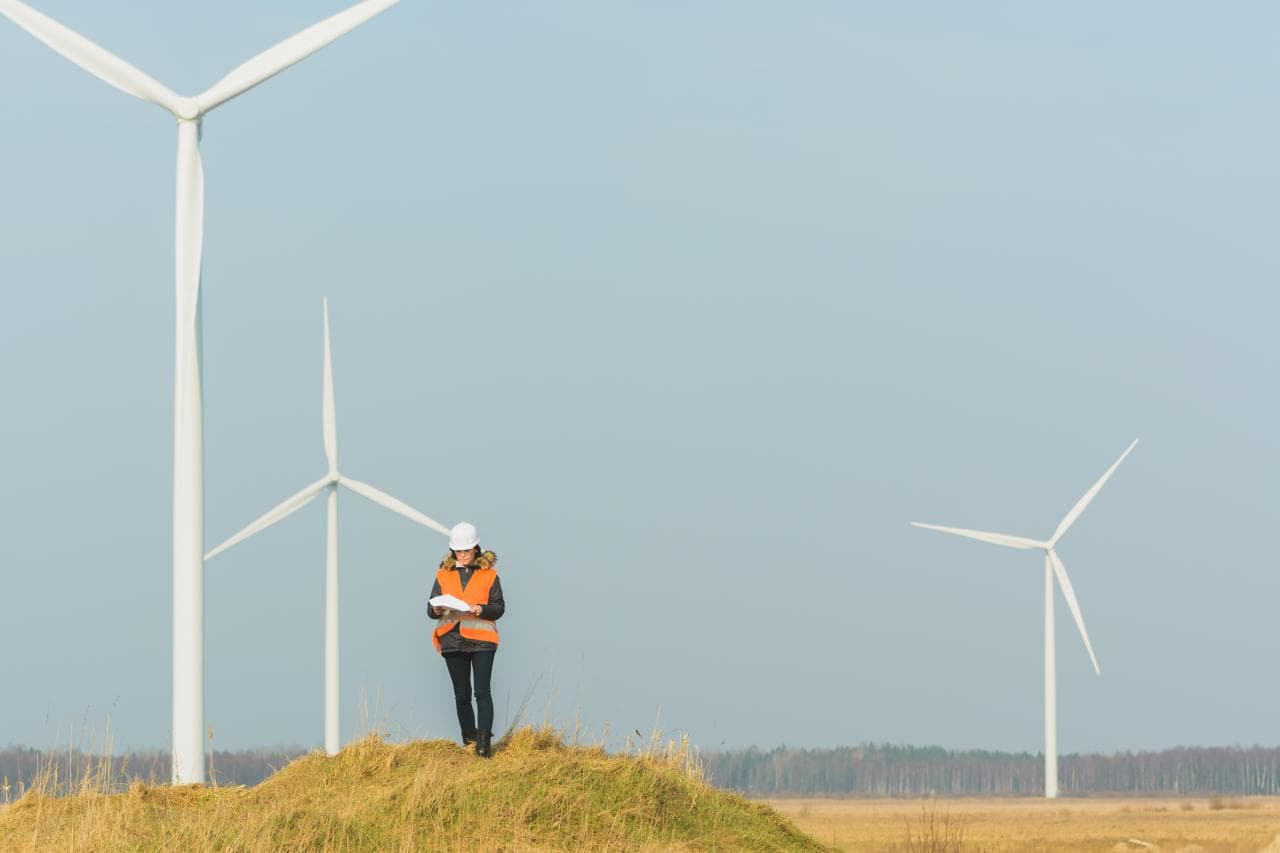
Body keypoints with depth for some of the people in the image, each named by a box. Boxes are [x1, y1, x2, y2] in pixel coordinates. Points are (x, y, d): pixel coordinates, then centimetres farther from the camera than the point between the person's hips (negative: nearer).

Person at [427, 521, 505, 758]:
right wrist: (436, 610, -14)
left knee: (482, 692, -11)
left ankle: (484, 743, -15)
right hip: (452, 639, 3)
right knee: (462, 694, 8)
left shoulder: (489, 574, 5)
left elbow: (499, 607, 3)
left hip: (481, 640, -3)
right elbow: (431, 608, 10)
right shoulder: (443, 575, 11)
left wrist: (482, 610, -17)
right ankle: (468, 740, 18)